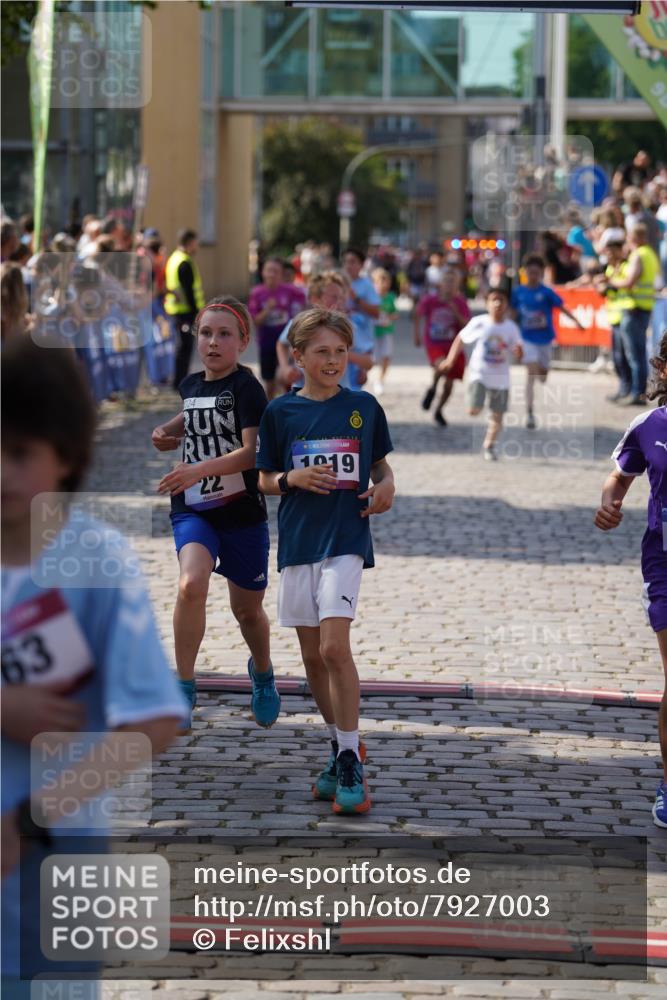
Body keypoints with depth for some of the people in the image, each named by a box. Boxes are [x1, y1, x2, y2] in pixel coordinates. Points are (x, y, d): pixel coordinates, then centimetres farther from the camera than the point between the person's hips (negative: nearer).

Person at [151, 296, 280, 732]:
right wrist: (168, 431, 12)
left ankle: (263, 675, 45)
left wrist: (199, 470, -35)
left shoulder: (246, 387, -13)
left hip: (242, 511, -3)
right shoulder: (191, 385, 7)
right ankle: (185, 687, -17)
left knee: (247, 608, 13)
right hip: (193, 510, 3)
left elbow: (252, 452, -24)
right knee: (191, 585, -26)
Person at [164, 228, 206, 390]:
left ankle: (179, 381, 23)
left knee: (182, 346, 17)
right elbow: (189, 290, -20)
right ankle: (179, 382, -2)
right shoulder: (185, 263, -17)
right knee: (184, 347, -4)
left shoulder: (174, 258, 15)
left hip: (173, 308, 10)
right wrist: (196, 310, -18)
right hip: (185, 310, -10)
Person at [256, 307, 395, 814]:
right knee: (312, 656, 8)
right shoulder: (281, 411, 3)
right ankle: (342, 747, 24)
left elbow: (381, 465, 15)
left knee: (334, 647, -16)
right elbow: (265, 481, 9)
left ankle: (351, 763, -9)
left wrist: (385, 487, -6)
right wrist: (292, 479, -11)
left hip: (346, 539, -3)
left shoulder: (364, 407, 3)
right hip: (298, 540, 3)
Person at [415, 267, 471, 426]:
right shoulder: (430, 300, -8)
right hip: (434, 344, -2)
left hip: (453, 346, 2)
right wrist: (417, 334, 14)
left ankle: (439, 412, 30)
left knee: (449, 385, 6)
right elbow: (418, 314, 11)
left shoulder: (460, 303, -7)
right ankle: (432, 388, -3)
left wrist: (456, 313, -25)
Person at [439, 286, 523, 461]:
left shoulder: (511, 328, -4)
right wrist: (450, 360, 1)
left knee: (497, 416, 6)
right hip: (478, 373, -2)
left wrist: (518, 351, -24)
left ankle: (489, 446, 27)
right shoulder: (479, 323, -8)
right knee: (473, 411, -19)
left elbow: (518, 356, -1)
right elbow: (461, 339, 4)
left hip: (500, 378, 2)